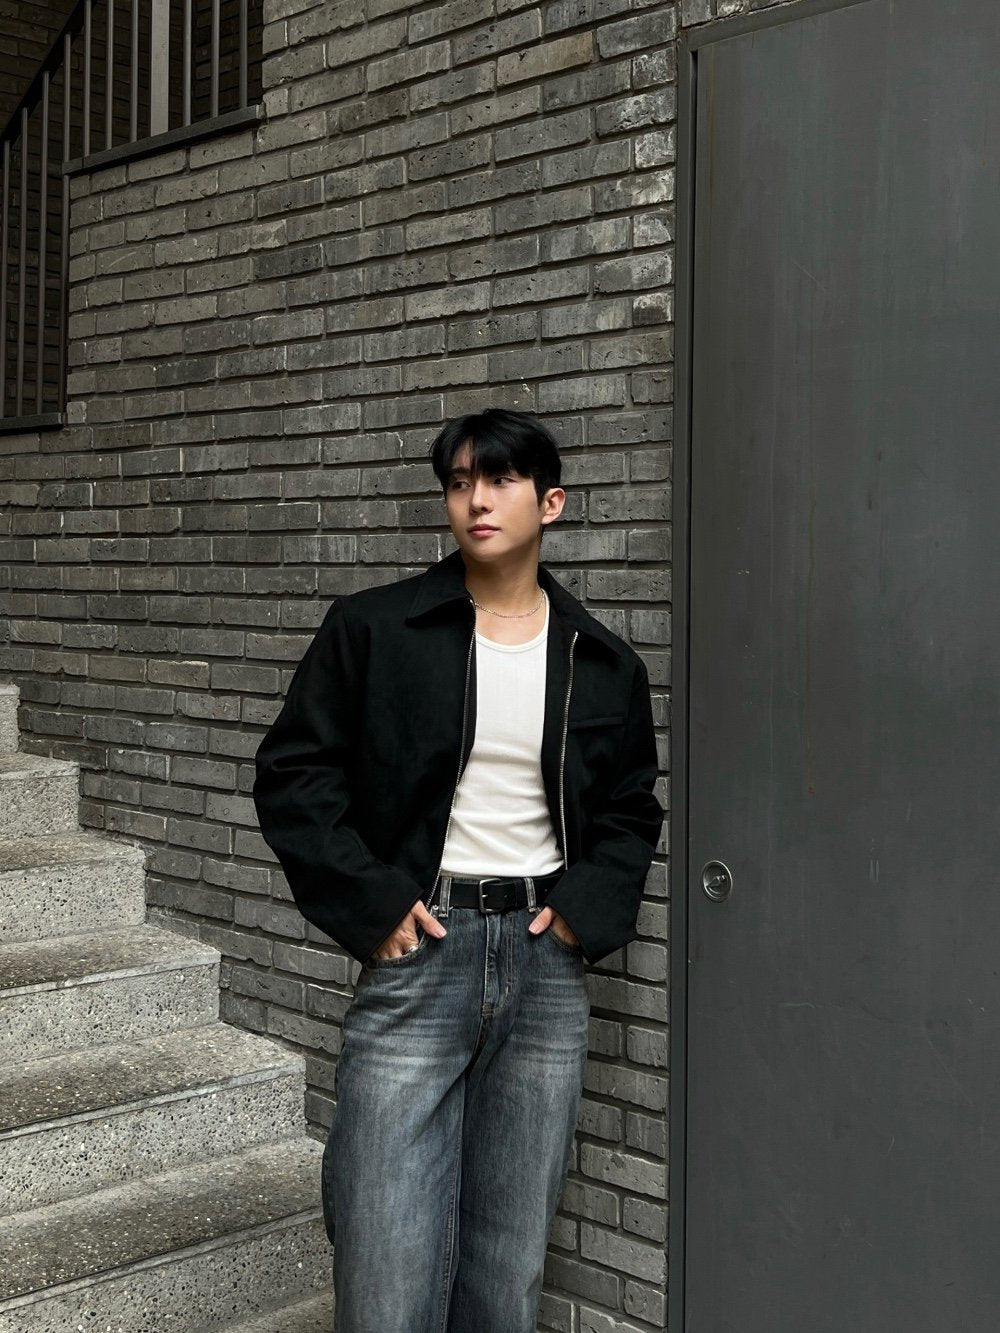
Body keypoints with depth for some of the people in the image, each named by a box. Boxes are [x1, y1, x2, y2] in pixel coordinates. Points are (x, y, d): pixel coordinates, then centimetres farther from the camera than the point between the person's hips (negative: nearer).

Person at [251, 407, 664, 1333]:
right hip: (417, 950, -2)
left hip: (545, 957, 3)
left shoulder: (602, 663, 8)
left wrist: (588, 906, 1)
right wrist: (369, 903, -8)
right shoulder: (372, 629, 0)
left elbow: (632, 806, 18)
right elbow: (290, 774, 1)